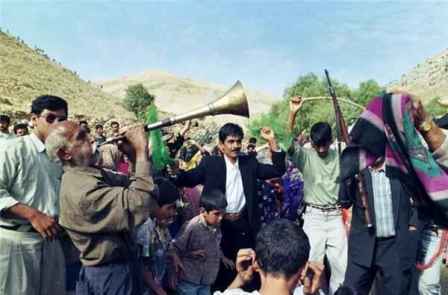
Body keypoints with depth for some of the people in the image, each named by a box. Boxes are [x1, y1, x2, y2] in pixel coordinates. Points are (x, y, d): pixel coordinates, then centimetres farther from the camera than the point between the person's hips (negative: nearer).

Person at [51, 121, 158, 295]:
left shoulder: (93, 173, 3)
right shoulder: (81, 189, -28)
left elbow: (131, 185, 6)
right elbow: (138, 203, -35)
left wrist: (135, 155, -11)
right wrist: (141, 152, -27)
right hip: (112, 274, -9)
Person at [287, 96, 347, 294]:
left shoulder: (339, 157, 4)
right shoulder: (305, 157, -5)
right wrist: (293, 113, -31)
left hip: (335, 216, 2)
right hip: (313, 217, -2)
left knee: (340, 263, 10)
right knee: (312, 261, 4)